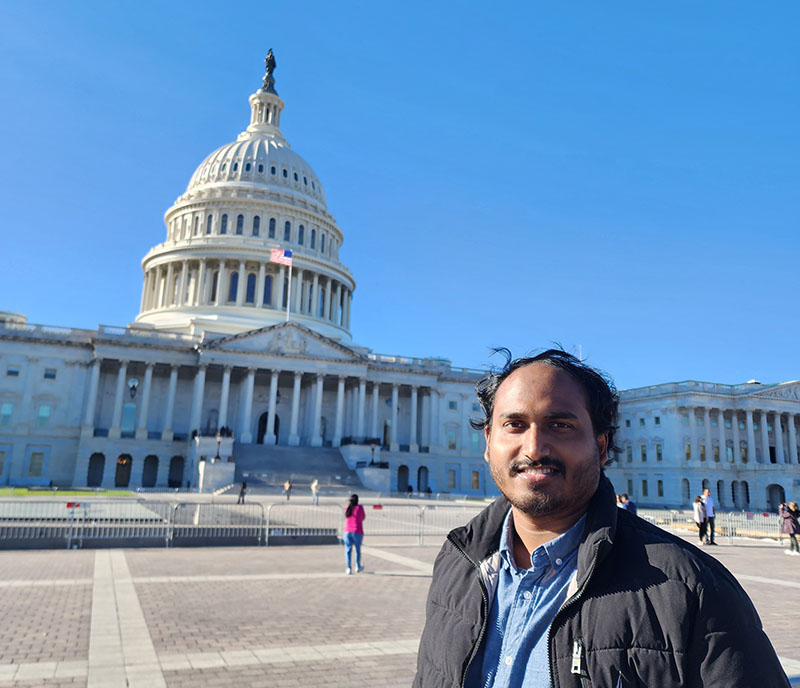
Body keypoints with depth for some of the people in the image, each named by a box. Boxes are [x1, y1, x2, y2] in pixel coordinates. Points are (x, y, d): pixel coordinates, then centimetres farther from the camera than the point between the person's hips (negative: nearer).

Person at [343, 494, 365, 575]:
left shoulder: (347, 508, 6)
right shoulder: (360, 507, -5)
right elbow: (363, 517, 8)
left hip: (347, 532, 2)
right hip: (357, 532, -2)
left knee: (348, 549, 3)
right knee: (358, 549, 15)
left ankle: (348, 568, -7)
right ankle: (358, 566, 26)